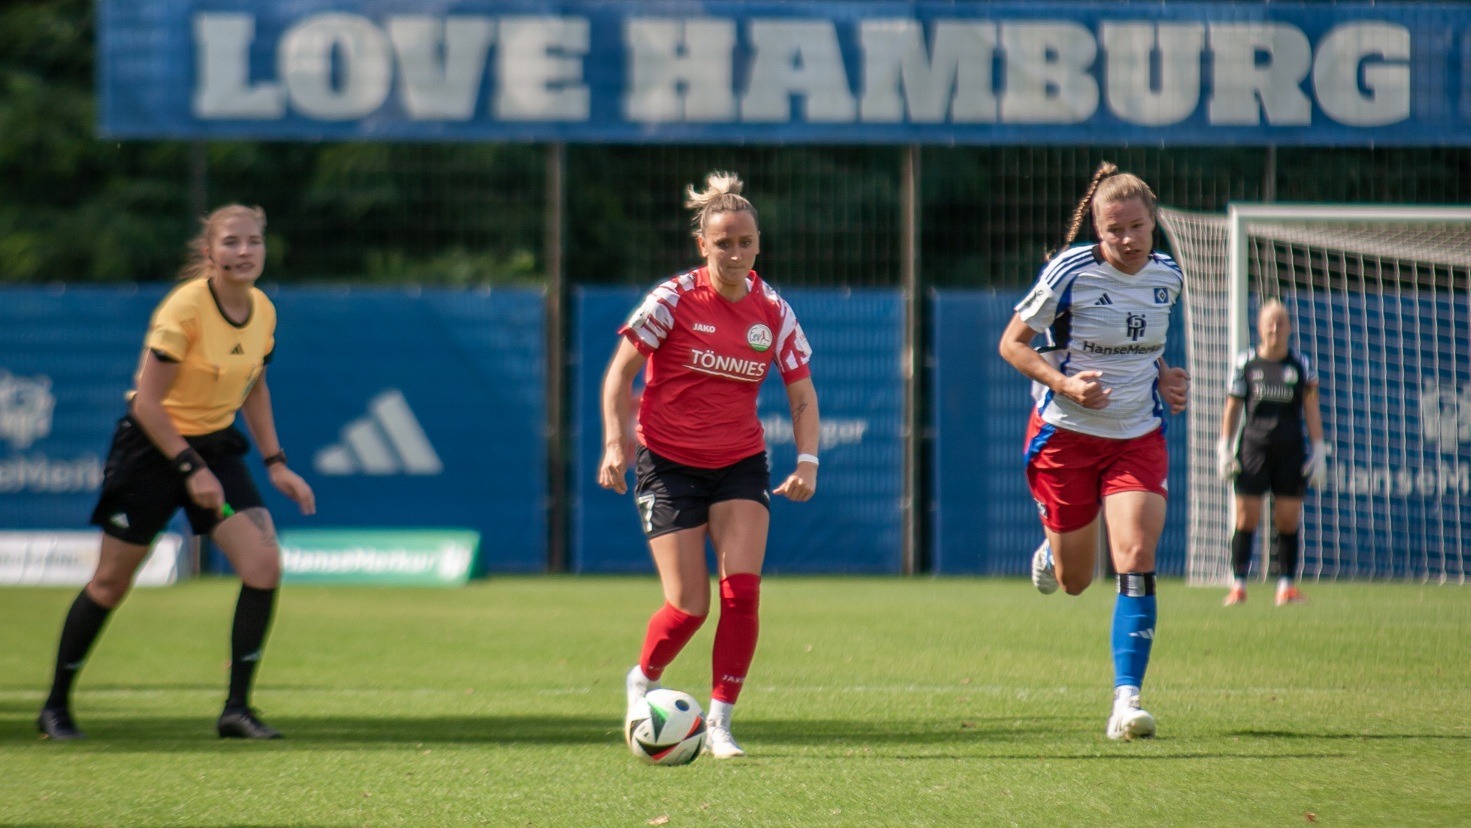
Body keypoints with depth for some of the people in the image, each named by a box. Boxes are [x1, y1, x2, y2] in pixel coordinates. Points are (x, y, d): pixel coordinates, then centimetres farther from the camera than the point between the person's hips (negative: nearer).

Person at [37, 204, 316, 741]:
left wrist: (275, 463, 7)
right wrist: (190, 469, -22)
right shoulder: (184, 309, -23)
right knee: (111, 583, 4)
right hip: (152, 447, -5)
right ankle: (56, 706, 22)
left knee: (264, 563, -13)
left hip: (215, 445, 6)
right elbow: (147, 402, -20)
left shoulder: (263, 312, -3)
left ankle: (237, 708, -5)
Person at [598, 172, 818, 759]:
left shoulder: (773, 313, -1)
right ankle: (643, 681, 24)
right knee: (689, 606, -8)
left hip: (740, 465, 3)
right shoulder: (674, 299, -10)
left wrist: (807, 461, -9)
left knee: (742, 590, -15)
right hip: (668, 463, -3)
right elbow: (621, 369, -5)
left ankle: (720, 722, -4)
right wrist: (615, 441, -15)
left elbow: (802, 395, 5)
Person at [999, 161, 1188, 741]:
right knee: (1074, 581, 8)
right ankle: (1052, 552, 47)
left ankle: (1126, 700, -17)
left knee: (1136, 559, -17)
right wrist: (1063, 382, -22)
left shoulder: (1168, 277, 2)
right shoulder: (1071, 272, -14)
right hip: (1066, 434, -2)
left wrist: (1163, 377, 1)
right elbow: (1012, 343, -7)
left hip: (1139, 437, 2)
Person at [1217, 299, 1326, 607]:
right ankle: (1238, 585, -2)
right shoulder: (1245, 363, 7)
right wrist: (1224, 447, 3)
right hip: (1253, 447, -1)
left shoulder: (1301, 365, 8)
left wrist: (1318, 451, 3)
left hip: (1290, 451, 1)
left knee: (1288, 520, -1)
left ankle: (1286, 586, 4)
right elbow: (1232, 408, 9)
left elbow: (1311, 410, 9)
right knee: (1246, 518, -5)